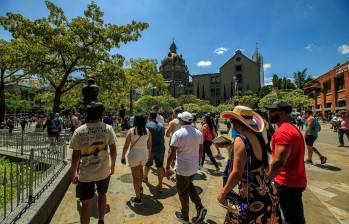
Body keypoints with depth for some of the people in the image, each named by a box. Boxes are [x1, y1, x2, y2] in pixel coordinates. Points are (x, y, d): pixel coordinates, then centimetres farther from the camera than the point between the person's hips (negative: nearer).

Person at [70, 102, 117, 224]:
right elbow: (113, 150, -5)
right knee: (102, 195, 27)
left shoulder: (79, 131, -11)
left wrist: (73, 173, 7)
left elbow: (75, 156, -7)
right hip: (104, 171, 2)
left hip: (85, 173, -1)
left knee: (86, 204, 15)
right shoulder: (108, 128, -11)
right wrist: (112, 165, 10)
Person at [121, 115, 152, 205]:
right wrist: (149, 155, 18)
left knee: (136, 176, 8)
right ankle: (140, 188, 46)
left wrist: (123, 156, 3)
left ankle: (138, 198, 18)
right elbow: (150, 145, 4)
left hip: (134, 154, -4)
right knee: (140, 170, 33)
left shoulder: (131, 131, -13)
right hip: (144, 154, 4)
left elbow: (126, 146, -10)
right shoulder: (148, 131, -3)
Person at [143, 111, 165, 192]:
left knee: (147, 164, 21)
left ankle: (145, 177, 45)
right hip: (160, 149, 2)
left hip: (150, 149, -2)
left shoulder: (147, 125, -11)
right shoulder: (161, 125, 4)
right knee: (160, 167, 7)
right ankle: (160, 186, 11)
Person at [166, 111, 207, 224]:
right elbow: (200, 150, 8)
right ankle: (200, 208, 19)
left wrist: (167, 166, -4)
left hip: (182, 168, -6)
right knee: (189, 186, 29)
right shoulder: (199, 133, -1)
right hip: (194, 166, 6)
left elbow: (172, 153, -18)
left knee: (183, 192, 14)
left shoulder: (178, 133, -19)